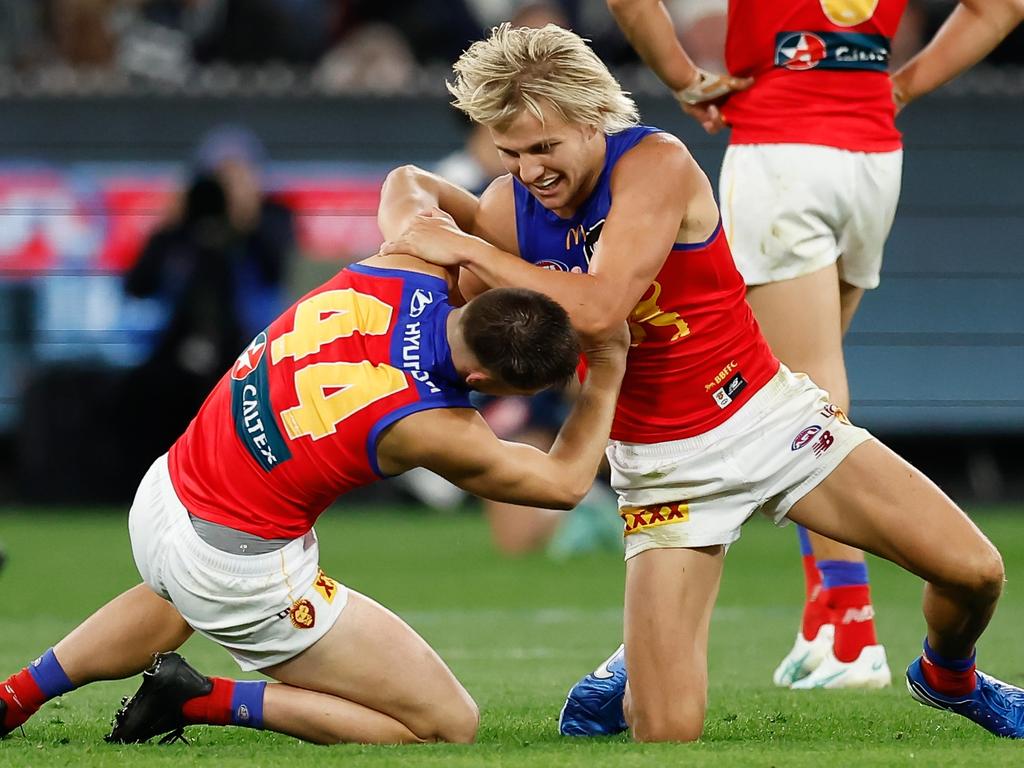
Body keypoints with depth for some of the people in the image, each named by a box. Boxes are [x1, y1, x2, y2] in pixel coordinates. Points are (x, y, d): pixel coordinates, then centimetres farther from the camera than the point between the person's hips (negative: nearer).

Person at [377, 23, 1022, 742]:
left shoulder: (656, 164, -21)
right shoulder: (507, 210, -9)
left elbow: (598, 307, -33)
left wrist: (466, 247, -30)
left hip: (767, 413, -2)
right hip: (661, 462, 2)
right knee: (669, 732, -13)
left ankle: (948, 676, 25)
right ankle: (632, 675, 25)